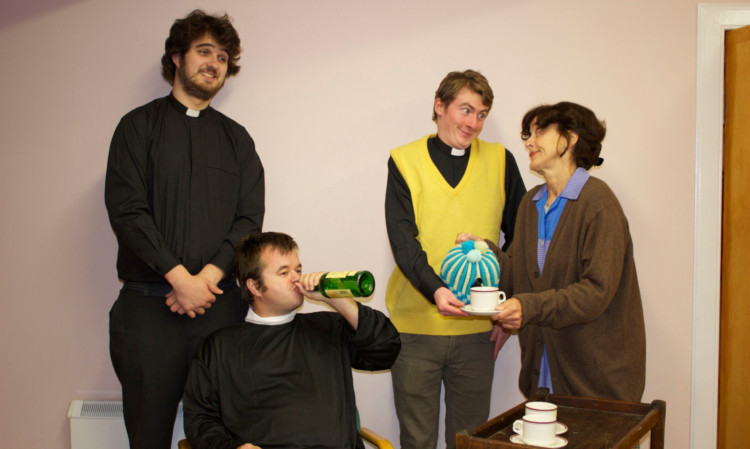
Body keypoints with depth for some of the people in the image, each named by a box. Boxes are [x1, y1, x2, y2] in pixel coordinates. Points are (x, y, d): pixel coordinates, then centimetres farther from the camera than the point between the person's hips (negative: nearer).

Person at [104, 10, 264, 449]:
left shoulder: (236, 137, 15)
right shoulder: (139, 126, 7)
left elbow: (250, 218, 6)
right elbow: (127, 211, -4)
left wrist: (208, 276, -10)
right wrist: (180, 278, -13)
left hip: (218, 303, 2)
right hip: (148, 303, -2)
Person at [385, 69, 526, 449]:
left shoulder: (500, 161, 6)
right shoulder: (405, 161, 1)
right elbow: (402, 239, -10)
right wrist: (435, 289, -26)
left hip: (477, 328, 2)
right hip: (415, 323, -1)